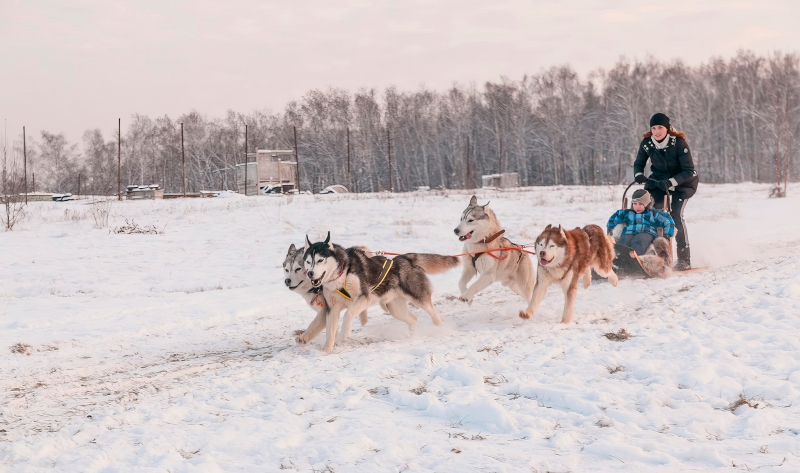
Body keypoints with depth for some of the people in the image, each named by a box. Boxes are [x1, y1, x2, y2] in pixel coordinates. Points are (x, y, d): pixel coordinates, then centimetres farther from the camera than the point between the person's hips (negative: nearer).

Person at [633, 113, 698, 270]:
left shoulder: (678, 142, -25)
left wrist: (670, 182, -39)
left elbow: (689, 171, -25)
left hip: (683, 181, -4)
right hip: (659, 179, 4)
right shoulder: (646, 143, -14)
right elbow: (638, 164, 3)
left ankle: (684, 258, -11)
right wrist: (639, 176, -19)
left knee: (676, 214, -20)